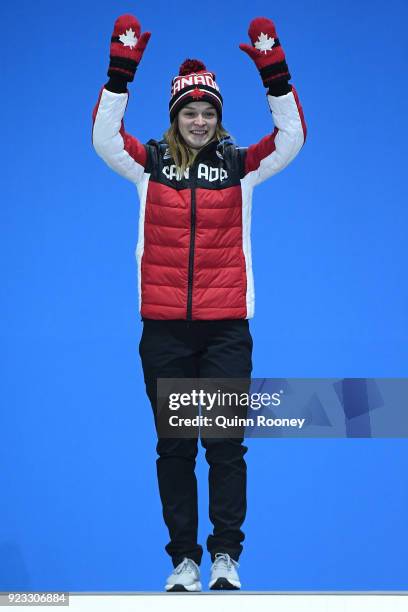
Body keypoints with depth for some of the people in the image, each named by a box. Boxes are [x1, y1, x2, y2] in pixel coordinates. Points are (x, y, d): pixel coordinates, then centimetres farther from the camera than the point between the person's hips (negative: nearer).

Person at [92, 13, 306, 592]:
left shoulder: (240, 164, 6)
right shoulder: (149, 163, 6)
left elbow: (292, 136, -4)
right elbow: (105, 136, -7)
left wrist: (273, 70, -15)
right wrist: (122, 70, -16)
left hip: (226, 327, 0)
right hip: (164, 327, 1)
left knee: (226, 444, -1)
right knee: (174, 447, 5)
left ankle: (225, 555, 8)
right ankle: (184, 559, 13)